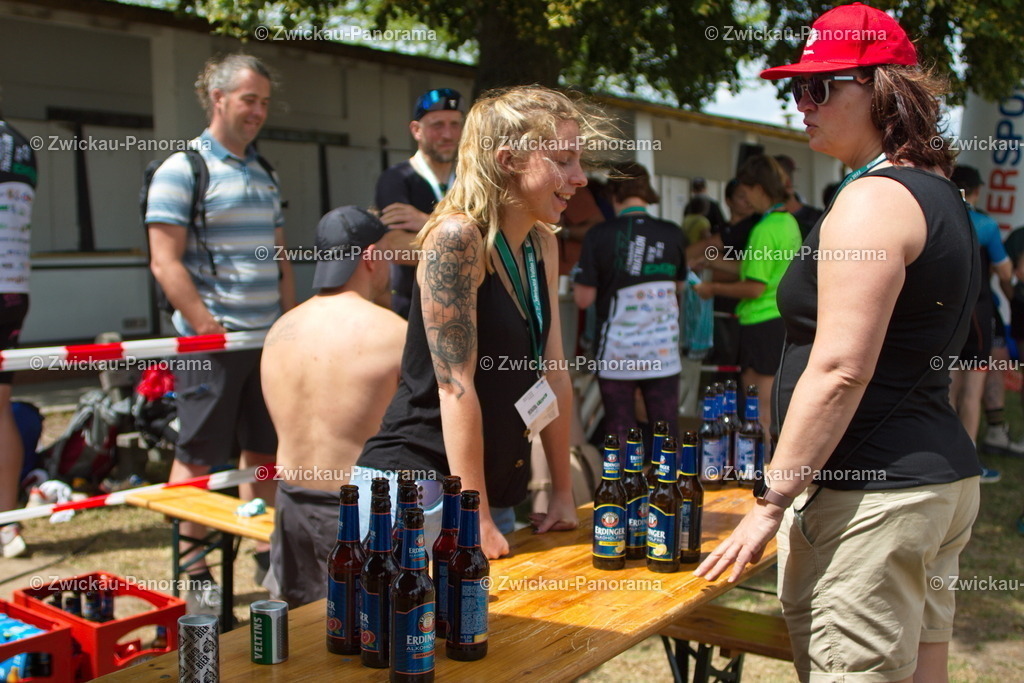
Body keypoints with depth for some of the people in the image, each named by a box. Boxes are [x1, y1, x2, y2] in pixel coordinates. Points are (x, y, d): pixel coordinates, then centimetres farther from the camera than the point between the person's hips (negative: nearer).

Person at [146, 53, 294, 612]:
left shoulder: (263, 174, 16)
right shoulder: (181, 169, -7)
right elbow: (165, 262, -13)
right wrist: (210, 328, -17)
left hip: (268, 336, 7)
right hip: (212, 337, -7)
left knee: (264, 450, 13)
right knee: (198, 455, 1)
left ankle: (266, 556, 25)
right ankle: (194, 573, 11)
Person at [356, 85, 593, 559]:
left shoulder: (543, 245, 7)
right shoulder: (457, 238, -17)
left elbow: (553, 375, 9)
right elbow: (456, 387, -19)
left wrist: (563, 493, 10)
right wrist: (476, 519, -18)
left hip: (498, 492, 7)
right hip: (414, 488, -7)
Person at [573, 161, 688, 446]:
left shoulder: (599, 235, -11)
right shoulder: (672, 234, -1)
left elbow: (583, 299, -9)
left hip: (617, 355, -2)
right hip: (663, 353, 2)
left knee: (619, 436, 8)